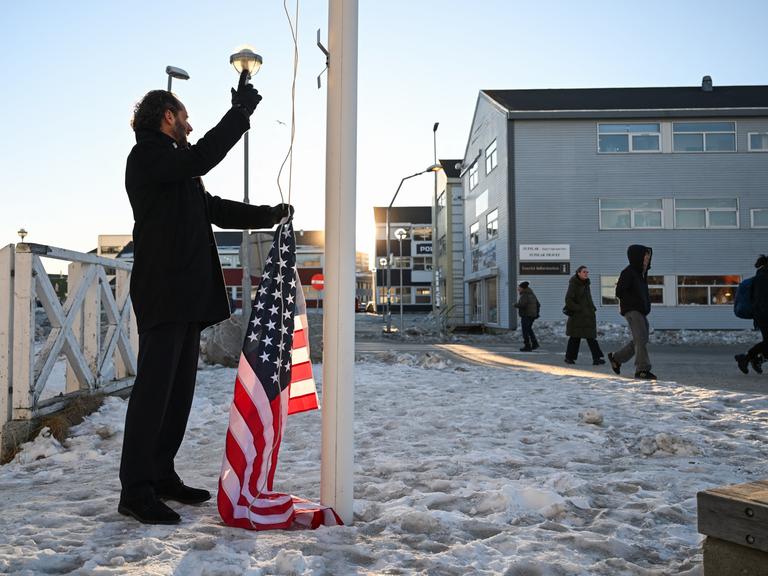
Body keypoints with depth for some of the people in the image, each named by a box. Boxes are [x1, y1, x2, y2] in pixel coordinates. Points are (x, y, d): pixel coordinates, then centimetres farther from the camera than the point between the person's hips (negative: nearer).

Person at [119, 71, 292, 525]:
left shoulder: (177, 167, 26)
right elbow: (202, 158, -21)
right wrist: (241, 112, -13)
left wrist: (270, 215, 27)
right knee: (155, 387, -9)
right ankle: (136, 489, -4)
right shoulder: (148, 155, -3)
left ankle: (162, 476, 19)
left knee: (180, 389, 11)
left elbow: (216, 209, 30)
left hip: (188, 296, 10)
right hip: (163, 293, -10)